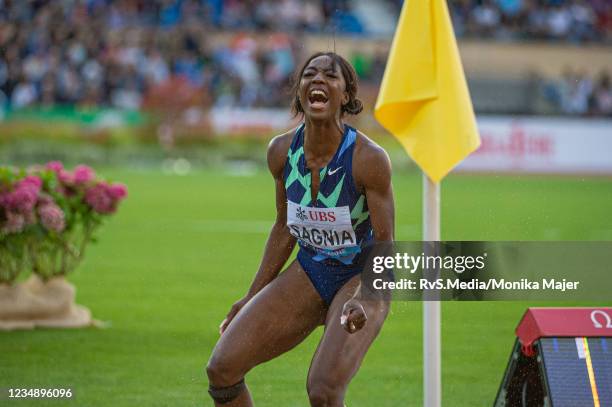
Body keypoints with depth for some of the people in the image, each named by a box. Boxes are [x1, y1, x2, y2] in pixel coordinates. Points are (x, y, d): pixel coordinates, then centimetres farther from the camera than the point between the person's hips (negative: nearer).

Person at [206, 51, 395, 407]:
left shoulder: (369, 159, -23)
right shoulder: (282, 151, -7)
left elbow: (384, 244, -17)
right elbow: (285, 228, 8)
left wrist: (363, 299, -34)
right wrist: (253, 297, 11)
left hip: (361, 276, -5)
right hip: (308, 272, 5)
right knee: (222, 368, -8)